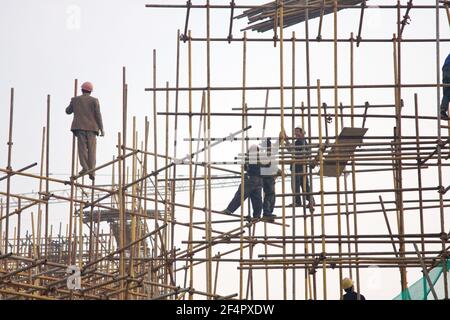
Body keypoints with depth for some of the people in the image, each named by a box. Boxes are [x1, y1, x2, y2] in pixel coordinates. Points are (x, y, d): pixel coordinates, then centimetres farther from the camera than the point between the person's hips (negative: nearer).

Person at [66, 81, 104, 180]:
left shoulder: (75, 100, 7)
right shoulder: (94, 101, 3)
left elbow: (68, 111, 19)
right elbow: (98, 115, -3)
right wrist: (102, 129, 1)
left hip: (80, 127, 0)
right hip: (91, 128, 0)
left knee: (82, 147, -5)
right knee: (91, 149, 1)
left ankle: (85, 167, -23)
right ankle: (91, 171, -9)